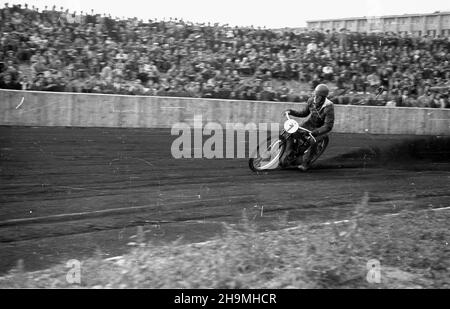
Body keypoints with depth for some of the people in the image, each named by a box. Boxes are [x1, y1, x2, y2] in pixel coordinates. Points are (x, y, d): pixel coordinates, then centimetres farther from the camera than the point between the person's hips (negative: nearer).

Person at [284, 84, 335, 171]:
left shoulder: (328, 107, -29)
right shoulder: (312, 100, -12)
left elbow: (328, 126, -30)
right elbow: (304, 112, 6)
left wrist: (314, 132, -42)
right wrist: (292, 112, -9)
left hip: (321, 128, -5)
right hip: (309, 124, 5)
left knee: (312, 141, -34)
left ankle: (305, 163, -21)